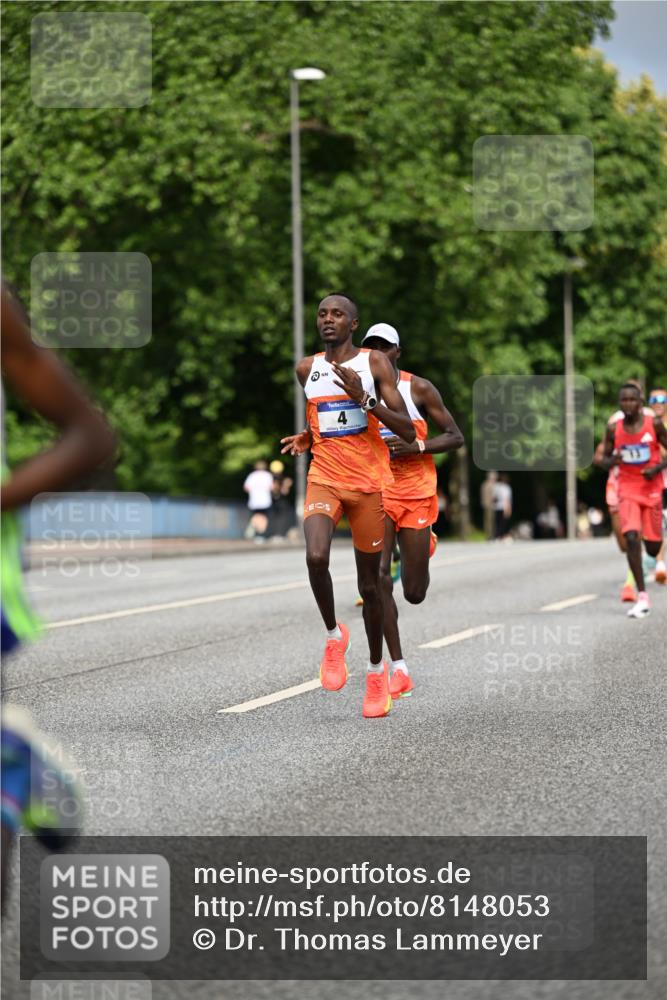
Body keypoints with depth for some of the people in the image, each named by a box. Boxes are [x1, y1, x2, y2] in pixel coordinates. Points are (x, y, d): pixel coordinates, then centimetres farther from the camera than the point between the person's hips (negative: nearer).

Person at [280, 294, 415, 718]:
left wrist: (364, 398, -21)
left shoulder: (374, 363, -5)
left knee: (369, 582, 6)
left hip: (370, 484, -2)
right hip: (324, 480, 2)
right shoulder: (306, 368, 7)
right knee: (316, 557, -26)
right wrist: (304, 438, 6)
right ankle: (335, 635, -1)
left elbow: (408, 430, -10)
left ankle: (377, 669, 26)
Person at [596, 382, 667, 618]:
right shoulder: (613, 429, -3)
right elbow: (603, 460, 6)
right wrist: (611, 461, -17)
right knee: (631, 538, -19)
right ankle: (642, 598, -15)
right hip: (627, 490, 0)